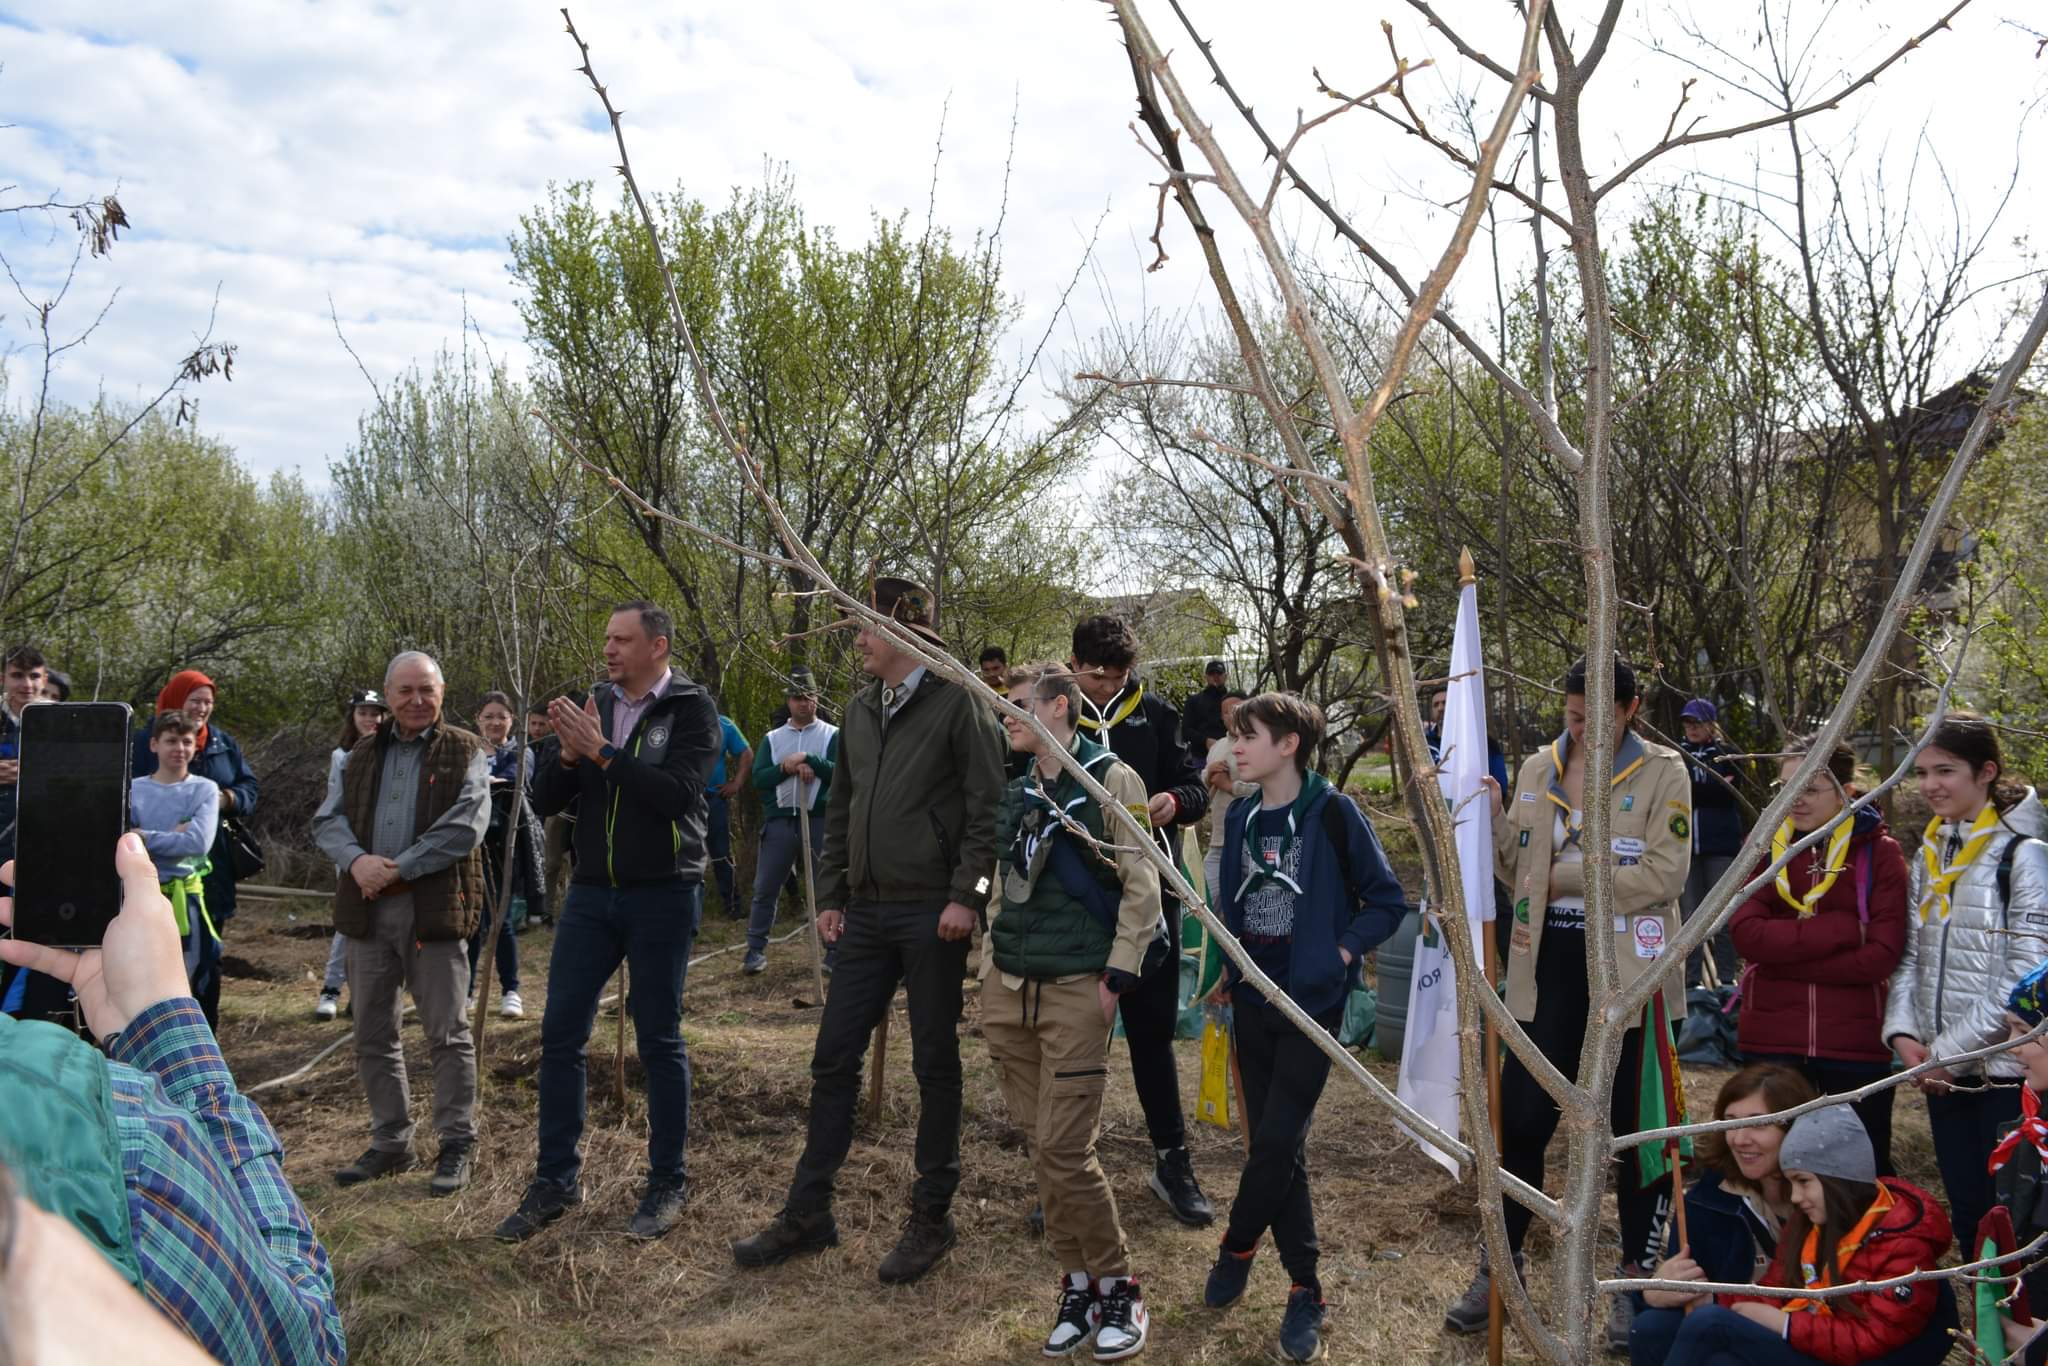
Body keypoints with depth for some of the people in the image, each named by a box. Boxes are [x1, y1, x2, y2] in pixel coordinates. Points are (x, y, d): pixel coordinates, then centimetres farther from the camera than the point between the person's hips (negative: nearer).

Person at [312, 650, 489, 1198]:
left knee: (448, 1032, 0)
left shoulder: (465, 753, 0)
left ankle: (457, 1144, 11)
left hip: (434, 907, -5)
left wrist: (397, 868, -14)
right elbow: (327, 819, 9)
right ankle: (390, 1143, 24)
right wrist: (357, 859, -12)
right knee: (373, 1033, 12)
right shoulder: (362, 754, 16)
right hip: (367, 909, 5)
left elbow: (465, 828, -11)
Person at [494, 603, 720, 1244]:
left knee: (660, 1040, 5)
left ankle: (668, 1183, 19)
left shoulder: (692, 709, -6)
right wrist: (568, 754, -14)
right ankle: (556, 1180, 19)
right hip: (591, 894, 5)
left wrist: (602, 750, -21)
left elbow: (678, 791, -21)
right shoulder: (592, 705, 8)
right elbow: (545, 799, 6)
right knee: (561, 1034, 5)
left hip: (663, 896, -5)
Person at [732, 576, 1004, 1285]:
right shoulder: (859, 711, 13)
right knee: (833, 1058, 9)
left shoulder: (957, 702, -8)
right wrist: (830, 895, 13)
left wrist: (966, 895, -17)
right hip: (866, 913, 7)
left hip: (931, 913, -6)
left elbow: (987, 806, -12)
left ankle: (931, 1218, 19)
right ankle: (807, 1213, 21)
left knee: (935, 1064, 5)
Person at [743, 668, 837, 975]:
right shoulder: (772, 738, 12)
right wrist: (787, 767, -13)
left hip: (819, 821, -2)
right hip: (779, 821, 2)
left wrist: (809, 758, -17)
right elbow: (759, 779, 2)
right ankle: (756, 949, 12)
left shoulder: (833, 735, 5)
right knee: (765, 889, 3)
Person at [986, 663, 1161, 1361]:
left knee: (1064, 1149, -7)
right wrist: (989, 965, 15)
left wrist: (1118, 977, -11)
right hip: (1007, 990, 6)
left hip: (1076, 990, -6)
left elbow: (1142, 888, -8)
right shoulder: (1016, 793, 13)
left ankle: (1116, 1288, 12)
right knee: (1039, 1145, 9)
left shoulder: (1111, 780, -6)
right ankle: (1077, 1282, 22)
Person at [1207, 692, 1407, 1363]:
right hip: (1253, 1001, 5)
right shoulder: (1242, 816, 6)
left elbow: (1388, 899, -6)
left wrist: (1341, 955, -13)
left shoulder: (1332, 812, -11)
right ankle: (1304, 1288, 23)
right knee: (1274, 1144, 9)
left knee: (1278, 1141, -8)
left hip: (1312, 1001, -5)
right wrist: (1228, 968, 9)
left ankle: (1236, 1246, 18)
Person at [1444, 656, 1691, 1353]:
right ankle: (1500, 1261, 26)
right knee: (1522, 1116, 8)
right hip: (1551, 965, 4)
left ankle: (1638, 1277, 26)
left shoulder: (1662, 771, -6)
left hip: (1629, 966, -3)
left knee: (1636, 1124, 9)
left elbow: (1665, 875, -15)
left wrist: (1571, 877, -14)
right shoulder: (1537, 769, 6)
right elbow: (1517, 868, 6)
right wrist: (1488, 815, -9)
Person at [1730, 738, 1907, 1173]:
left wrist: (1785, 957, -14)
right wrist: (1839, 929, -18)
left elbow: (1882, 954, -13)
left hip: (1856, 1040, -2)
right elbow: (1745, 933, -10)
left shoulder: (1879, 851, -3)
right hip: (1771, 1037, 2)